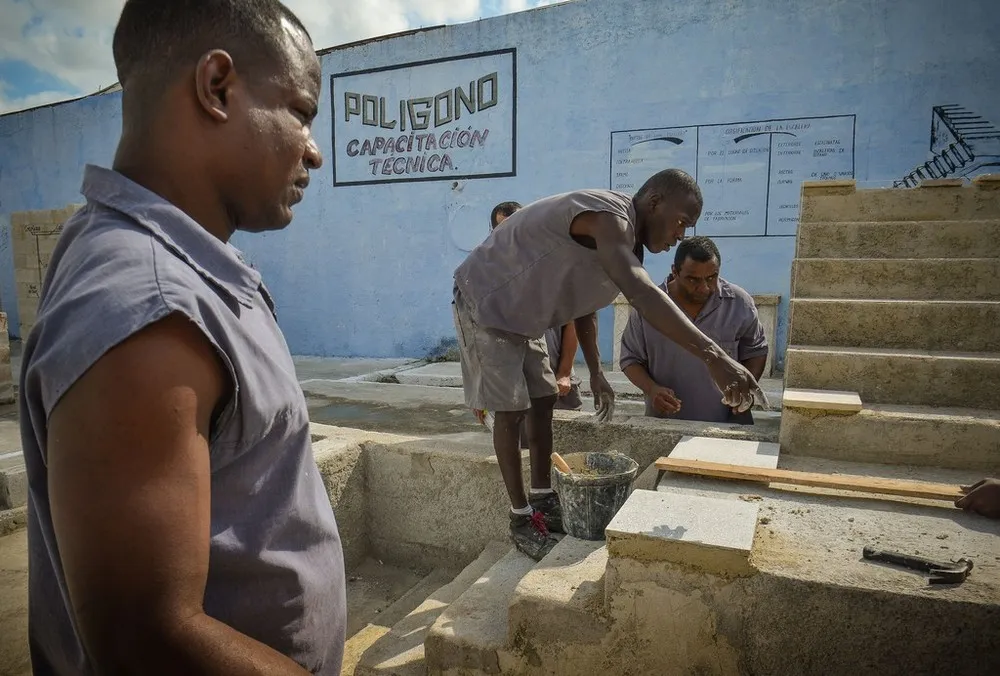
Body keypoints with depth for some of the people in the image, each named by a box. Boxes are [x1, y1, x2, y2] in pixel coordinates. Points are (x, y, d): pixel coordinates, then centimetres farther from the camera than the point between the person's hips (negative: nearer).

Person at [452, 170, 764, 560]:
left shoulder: (620, 237, 5)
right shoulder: (609, 218, -27)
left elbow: (583, 304, 15)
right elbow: (642, 294, -45)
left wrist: (595, 373, 13)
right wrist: (712, 355, -51)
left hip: (516, 313, 10)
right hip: (484, 304, -10)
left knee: (543, 398, 10)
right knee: (510, 410, -6)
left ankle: (542, 501, 22)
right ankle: (520, 519, 8)